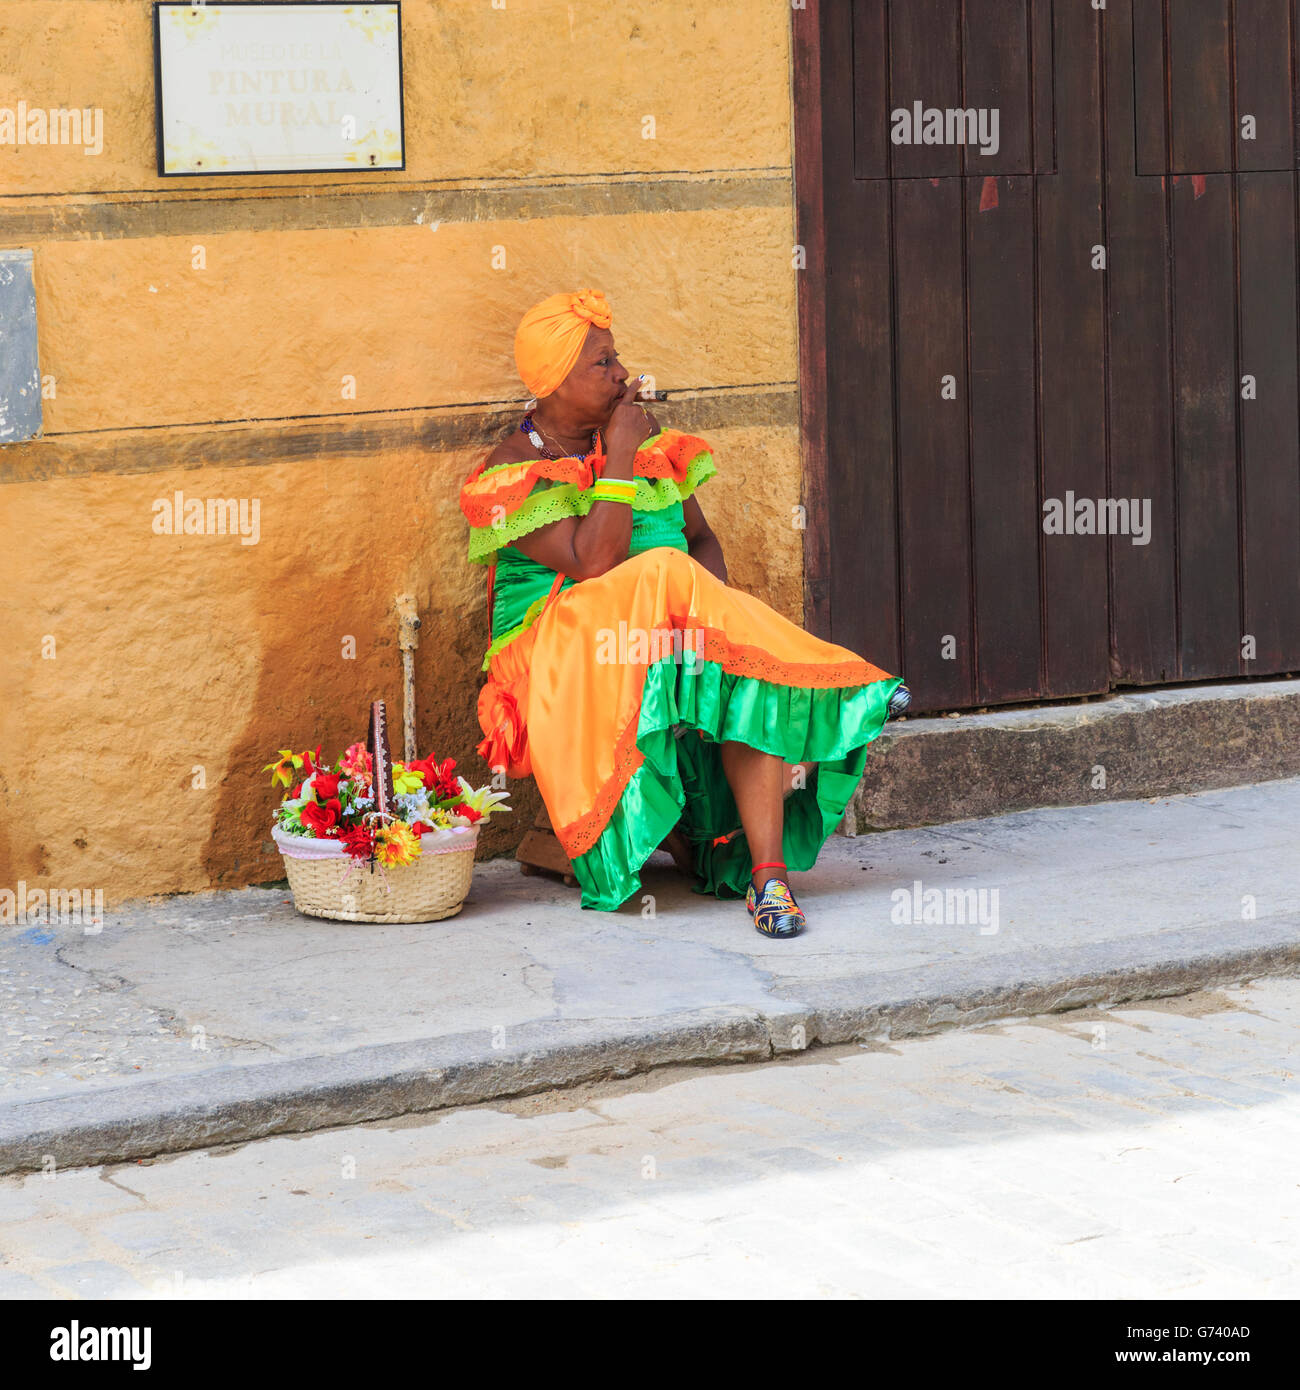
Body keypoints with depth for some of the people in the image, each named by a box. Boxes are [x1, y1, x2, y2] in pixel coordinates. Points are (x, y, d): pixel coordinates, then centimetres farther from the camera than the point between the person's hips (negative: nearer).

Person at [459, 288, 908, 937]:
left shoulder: (644, 439, 14)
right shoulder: (514, 473, -6)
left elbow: (701, 538, 15)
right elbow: (594, 565, -19)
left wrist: (712, 605, -7)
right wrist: (619, 461, -15)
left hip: (674, 623, 5)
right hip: (560, 655, -5)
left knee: (750, 682, -29)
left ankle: (767, 876, -38)